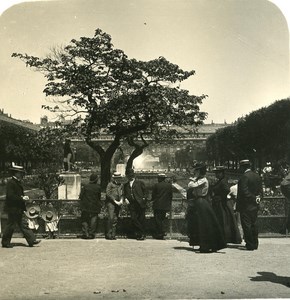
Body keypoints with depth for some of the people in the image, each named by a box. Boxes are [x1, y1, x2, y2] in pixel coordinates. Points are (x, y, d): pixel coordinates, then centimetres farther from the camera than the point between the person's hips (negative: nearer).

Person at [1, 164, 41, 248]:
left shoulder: (17, 183, 15)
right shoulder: (11, 183, -15)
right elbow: (10, 196, -22)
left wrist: (24, 197, 5)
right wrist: (22, 198, -22)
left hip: (18, 209, 10)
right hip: (13, 209, -10)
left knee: (23, 224, 8)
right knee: (10, 225, 1)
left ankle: (31, 241, 8)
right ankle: (5, 242, 15)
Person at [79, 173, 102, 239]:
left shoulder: (85, 186, -7)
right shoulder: (98, 187, -5)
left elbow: (81, 196, -5)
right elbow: (99, 197, 3)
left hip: (86, 207, 0)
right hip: (95, 207, 0)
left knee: (84, 219, 9)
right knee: (93, 220, 7)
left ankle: (85, 234, 3)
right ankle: (91, 234, 7)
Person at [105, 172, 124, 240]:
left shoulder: (121, 185, 14)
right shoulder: (110, 184, -3)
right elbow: (108, 193, -8)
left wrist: (121, 200, -1)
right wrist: (115, 201, -11)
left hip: (118, 204, 5)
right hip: (110, 203, -5)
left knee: (115, 219, 4)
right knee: (111, 218, -14)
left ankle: (113, 234, 9)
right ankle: (108, 234, -7)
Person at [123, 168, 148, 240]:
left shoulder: (140, 182, 6)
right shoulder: (126, 185, 17)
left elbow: (145, 191, 6)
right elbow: (125, 194, 20)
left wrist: (144, 198, -6)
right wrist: (125, 198, 1)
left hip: (140, 204, -3)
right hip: (132, 204, 3)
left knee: (141, 219, 0)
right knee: (133, 219, -5)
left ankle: (142, 234, 11)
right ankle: (137, 233, 8)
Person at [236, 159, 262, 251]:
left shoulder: (244, 176, -15)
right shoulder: (257, 176, 10)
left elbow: (244, 191, -19)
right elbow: (260, 190, 12)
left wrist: (254, 198, -10)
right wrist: (256, 198, 9)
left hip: (246, 205, -8)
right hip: (255, 205, 8)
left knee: (247, 225, -1)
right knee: (254, 224, 14)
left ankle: (250, 245, 1)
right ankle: (255, 244, 20)